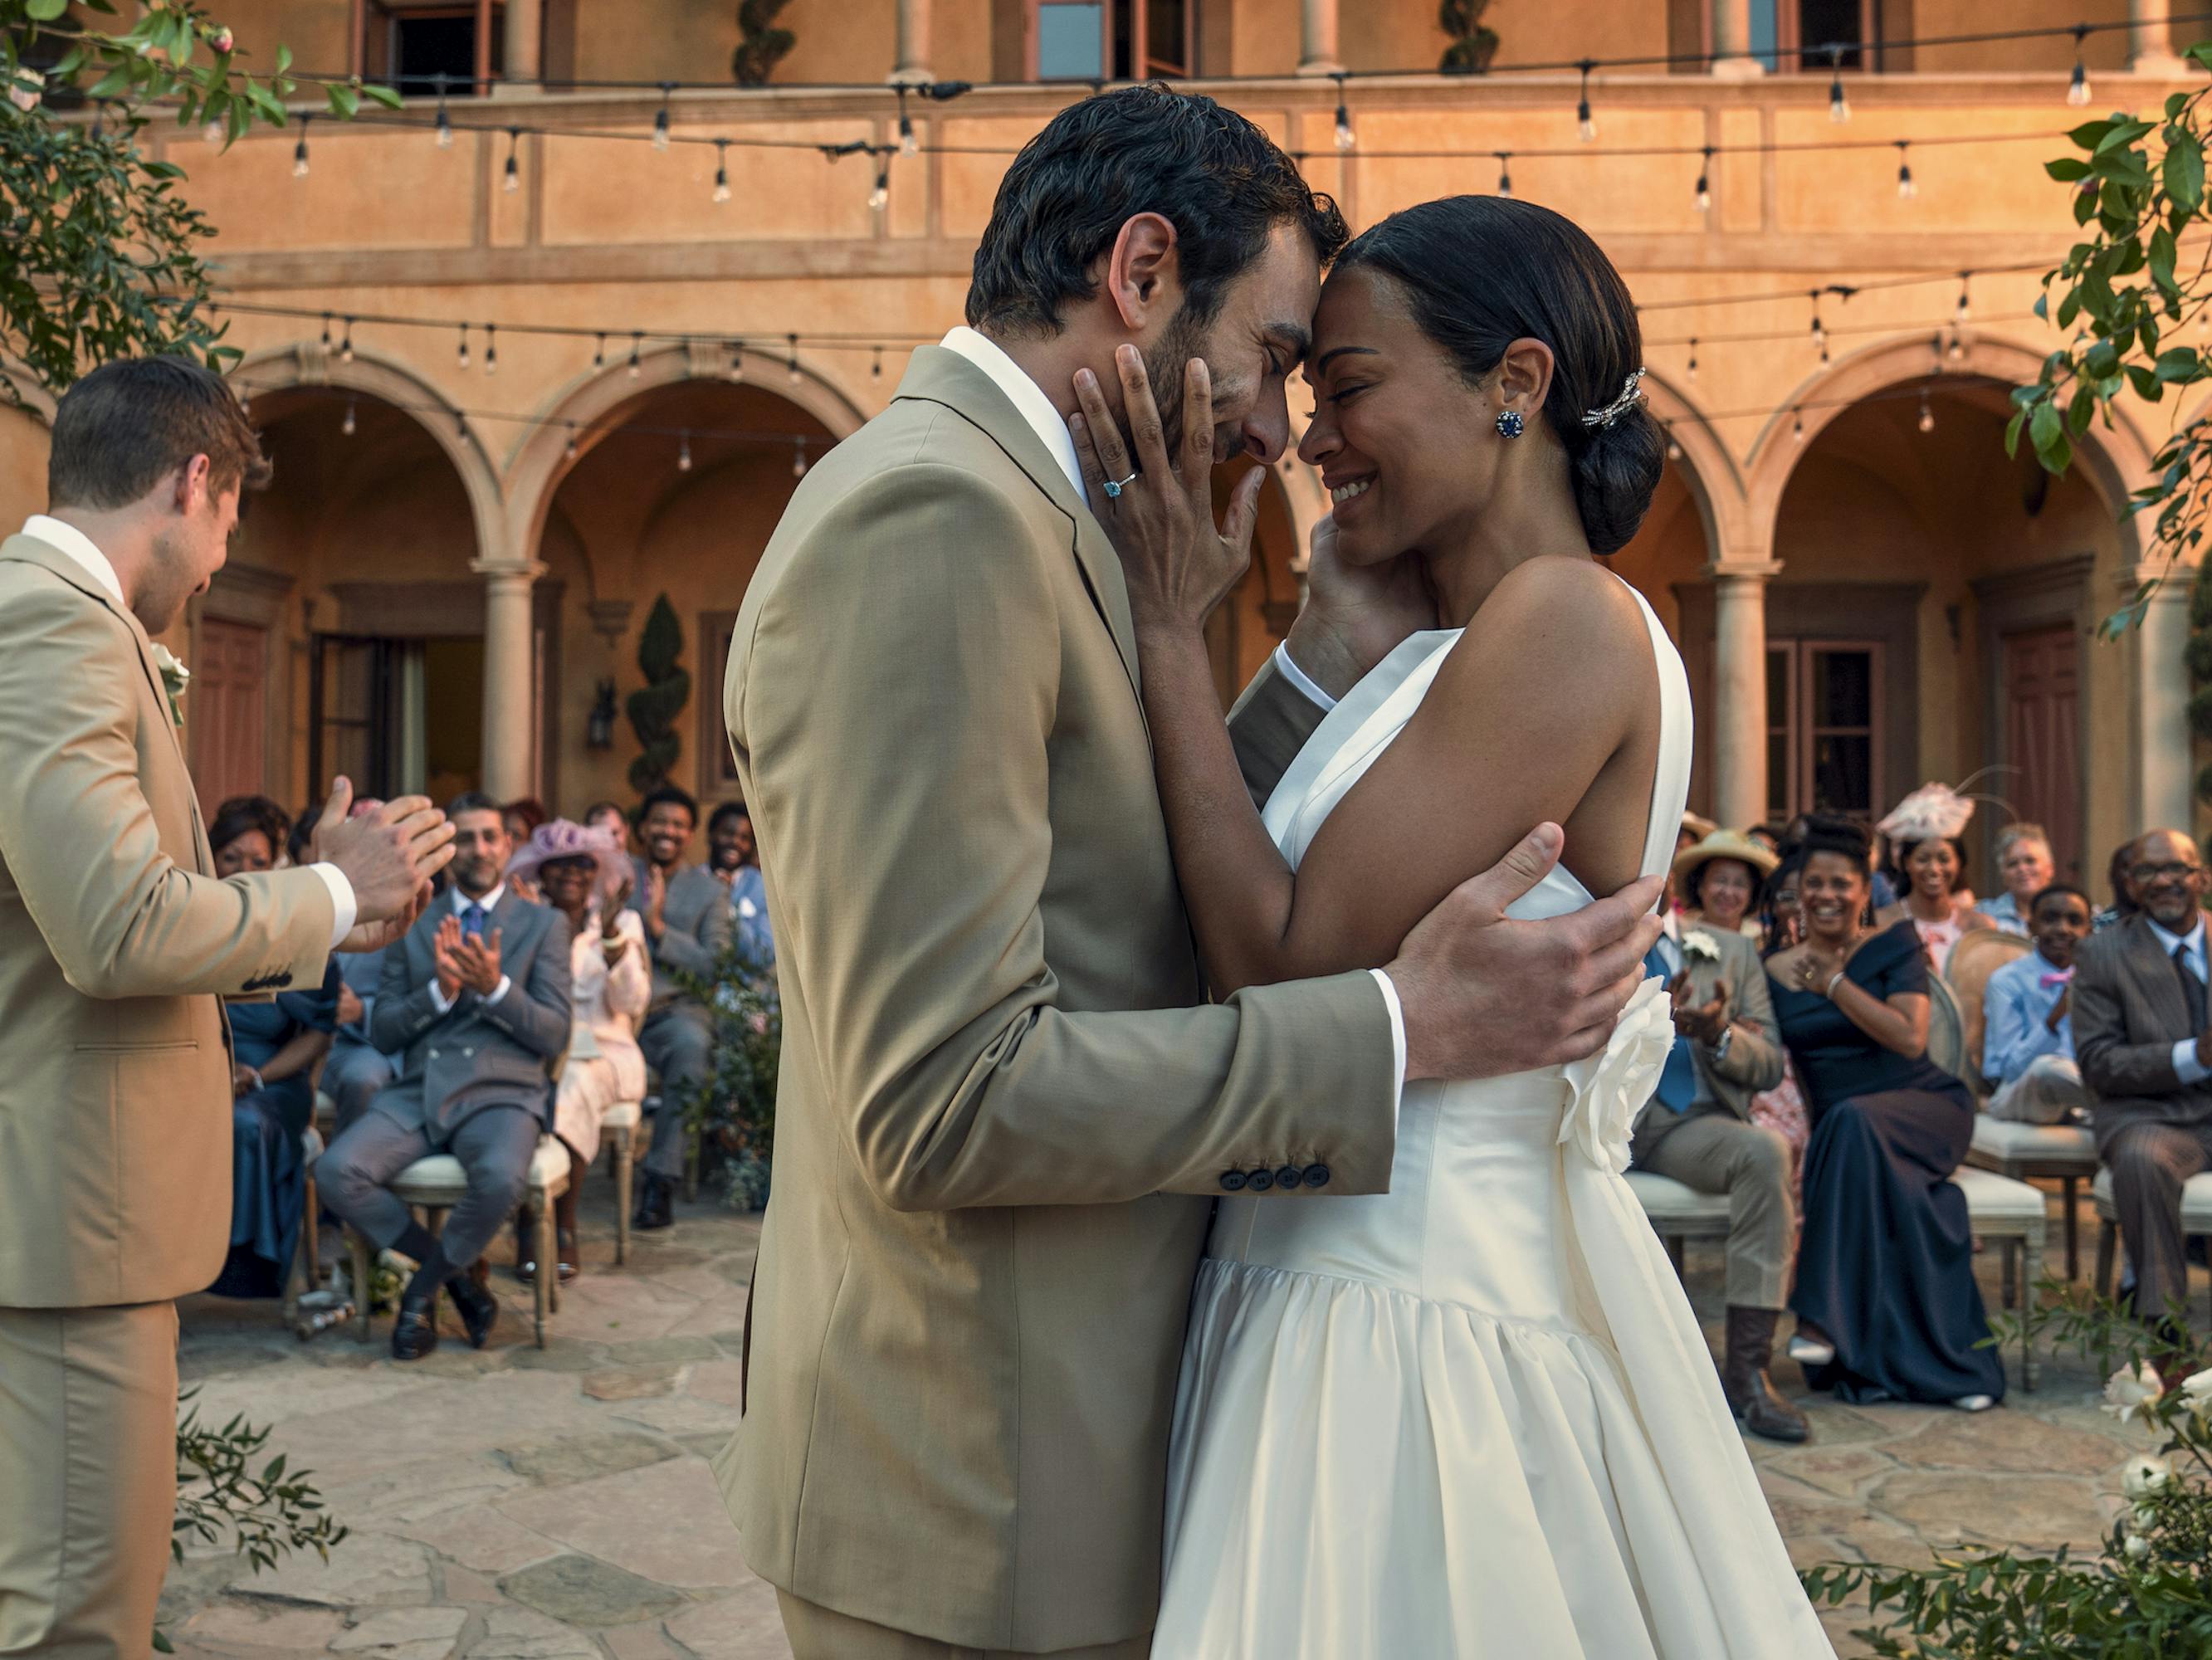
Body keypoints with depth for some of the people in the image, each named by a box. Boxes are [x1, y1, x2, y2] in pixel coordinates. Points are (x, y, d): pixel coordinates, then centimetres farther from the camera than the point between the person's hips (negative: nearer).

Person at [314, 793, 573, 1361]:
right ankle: (457, 1278, -4)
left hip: (502, 1095, -3)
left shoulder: (544, 924, 9)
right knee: (336, 1172, -25)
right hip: (418, 1094, 3)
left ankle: (422, 1290, -4)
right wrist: (440, 990, -9)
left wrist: (495, 988, -15)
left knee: (501, 1180, -35)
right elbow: (382, 1033, 9)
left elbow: (555, 1036, 0)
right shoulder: (410, 926, 16)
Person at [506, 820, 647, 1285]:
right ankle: (528, 1228, -23)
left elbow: (631, 1002, -2)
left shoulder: (623, 923, 11)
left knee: (573, 1088, -34)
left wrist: (613, 937, -15)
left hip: (602, 1053, -1)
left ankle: (564, 1229, -20)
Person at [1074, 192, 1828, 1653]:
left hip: (1427, 1320, -9)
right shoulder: (1446, 655, 9)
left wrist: (1171, 632, -14)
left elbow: (1290, 960, -20)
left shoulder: (1569, 619, -17)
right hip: (1357, 1284, 9)